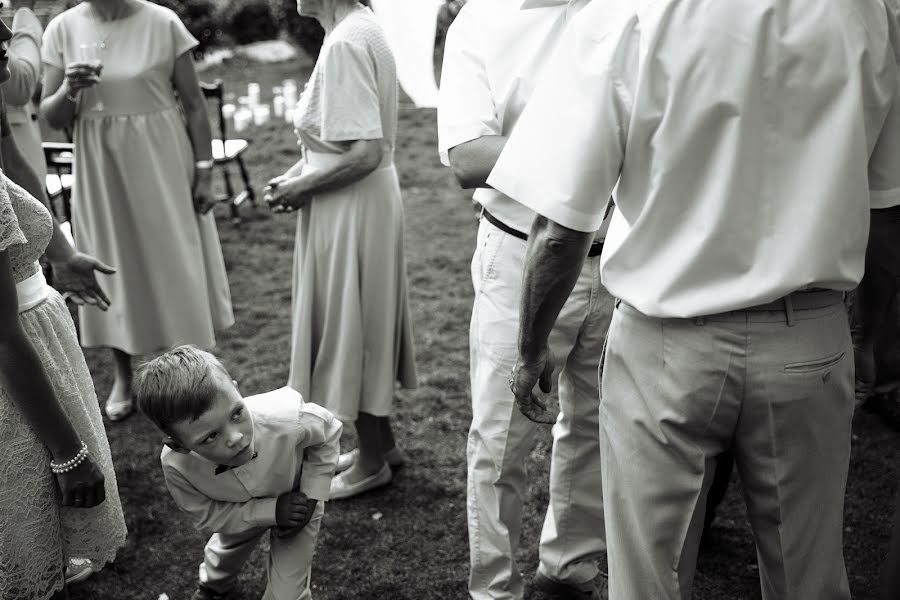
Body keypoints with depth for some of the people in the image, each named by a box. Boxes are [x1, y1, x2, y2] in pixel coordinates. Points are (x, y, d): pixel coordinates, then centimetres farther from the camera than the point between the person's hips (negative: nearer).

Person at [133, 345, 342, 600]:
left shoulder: (286, 419, -45)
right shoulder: (175, 464, -39)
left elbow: (328, 432, -21)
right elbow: (205, 515, -20)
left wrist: (311, 497, -24)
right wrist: (271, 511, -31)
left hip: (296, 501, -2)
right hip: (240, 513, 2)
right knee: (224, 555, 32)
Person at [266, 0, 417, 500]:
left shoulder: (344, 44, -22)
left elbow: (364, 153, -26)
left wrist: (302, 187, -14)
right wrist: (299, 173, 6)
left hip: (352, 210, -9)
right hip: (370, 200, 9)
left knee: (351, 327, 5)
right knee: (365, 325, 20)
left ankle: (371, 462, 23)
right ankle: (382, 441, 36)